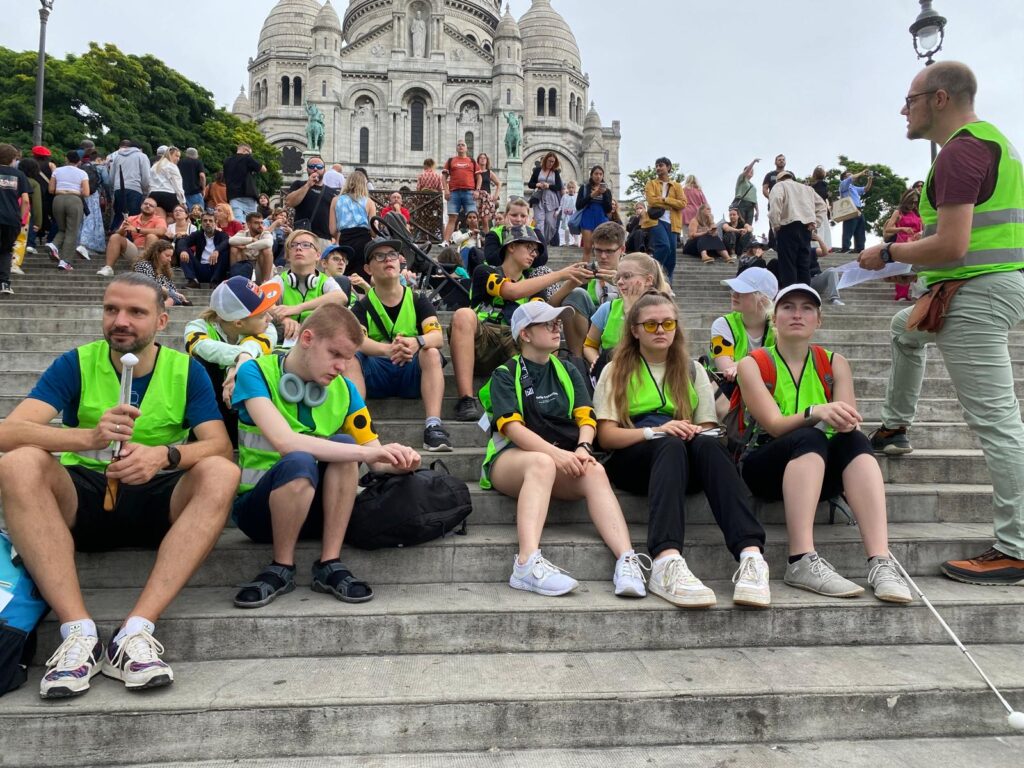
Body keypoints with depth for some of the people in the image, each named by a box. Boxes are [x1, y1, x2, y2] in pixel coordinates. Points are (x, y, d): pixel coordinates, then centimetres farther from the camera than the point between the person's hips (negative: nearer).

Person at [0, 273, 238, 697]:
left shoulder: (186, 371, 0)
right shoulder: (75, 365, -1)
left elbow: (221, 446, -12)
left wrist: (165, 455, -33)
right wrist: (89, 436, -35)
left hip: (158, 502, 0)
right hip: (82, 497, 1)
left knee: (220, 473, -28)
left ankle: (136, 631, -34)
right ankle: (79, 632, -32)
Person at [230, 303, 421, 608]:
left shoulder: (344, 390, -1)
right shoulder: (255, 373, -14)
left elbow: (376, 463, 1)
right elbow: (284, 442, -31)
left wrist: (399, 461, -22)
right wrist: (366, 452, -34)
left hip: (315, 508, 4)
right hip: (258, 507, -4)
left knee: (342, 444, -25)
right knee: (299, 462, -35)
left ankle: (330, 564, -18)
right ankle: (281, 568, -14)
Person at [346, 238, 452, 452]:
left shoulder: (417, 300, 5)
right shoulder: (362, 306, 4)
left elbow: (438, 336, -11)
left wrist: (417, 343, -37)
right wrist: (388, 350, -39)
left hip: (413, 371, 0)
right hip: (375, 374, 0)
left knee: (431, 353, -29)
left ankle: (433, 425, -39)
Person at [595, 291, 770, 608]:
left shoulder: (692, 371, 21)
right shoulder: (616, 372, 12)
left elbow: (708, 427, 12)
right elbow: (606, 436, 0)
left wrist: (696, 433, -13)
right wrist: (655, 431, -17)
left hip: (686, 463, 2)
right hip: (631, 460, -2)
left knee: (707, 444, -34)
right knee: (670, 445, -37)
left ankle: (751, 556, -49)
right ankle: (666, 563, -57)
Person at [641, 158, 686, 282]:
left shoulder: (677, 186, 15)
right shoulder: (651, 184, 10)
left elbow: (683, 203, 1)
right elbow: (652, 201, -7)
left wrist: (665, 199, -9)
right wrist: (671, 205, -6)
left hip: (672, 223, 4)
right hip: (655, 221, -3)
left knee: (671, 255, 0)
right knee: (663, 246, -27)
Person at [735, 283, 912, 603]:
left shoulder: (834, 363, 9)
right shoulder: (752, 364, -1)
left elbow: (850, 421, -5)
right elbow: (774, 425, -14)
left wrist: (846, 421, -29)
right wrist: (816, 412, -33)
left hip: (822, 468, 3)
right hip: (765, 465, -3)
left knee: (855, 441, -28)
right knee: (810, 437, -33)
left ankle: (881, 563, -38)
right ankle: (802, 562, -41)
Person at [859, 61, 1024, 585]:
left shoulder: (960, 150, -16)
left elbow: (951, 246, -24)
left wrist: (888, 254, -9)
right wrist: (914, 251, 22)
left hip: (977, 296, -11)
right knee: (905, 328, 34)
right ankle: (894, 429, 43)